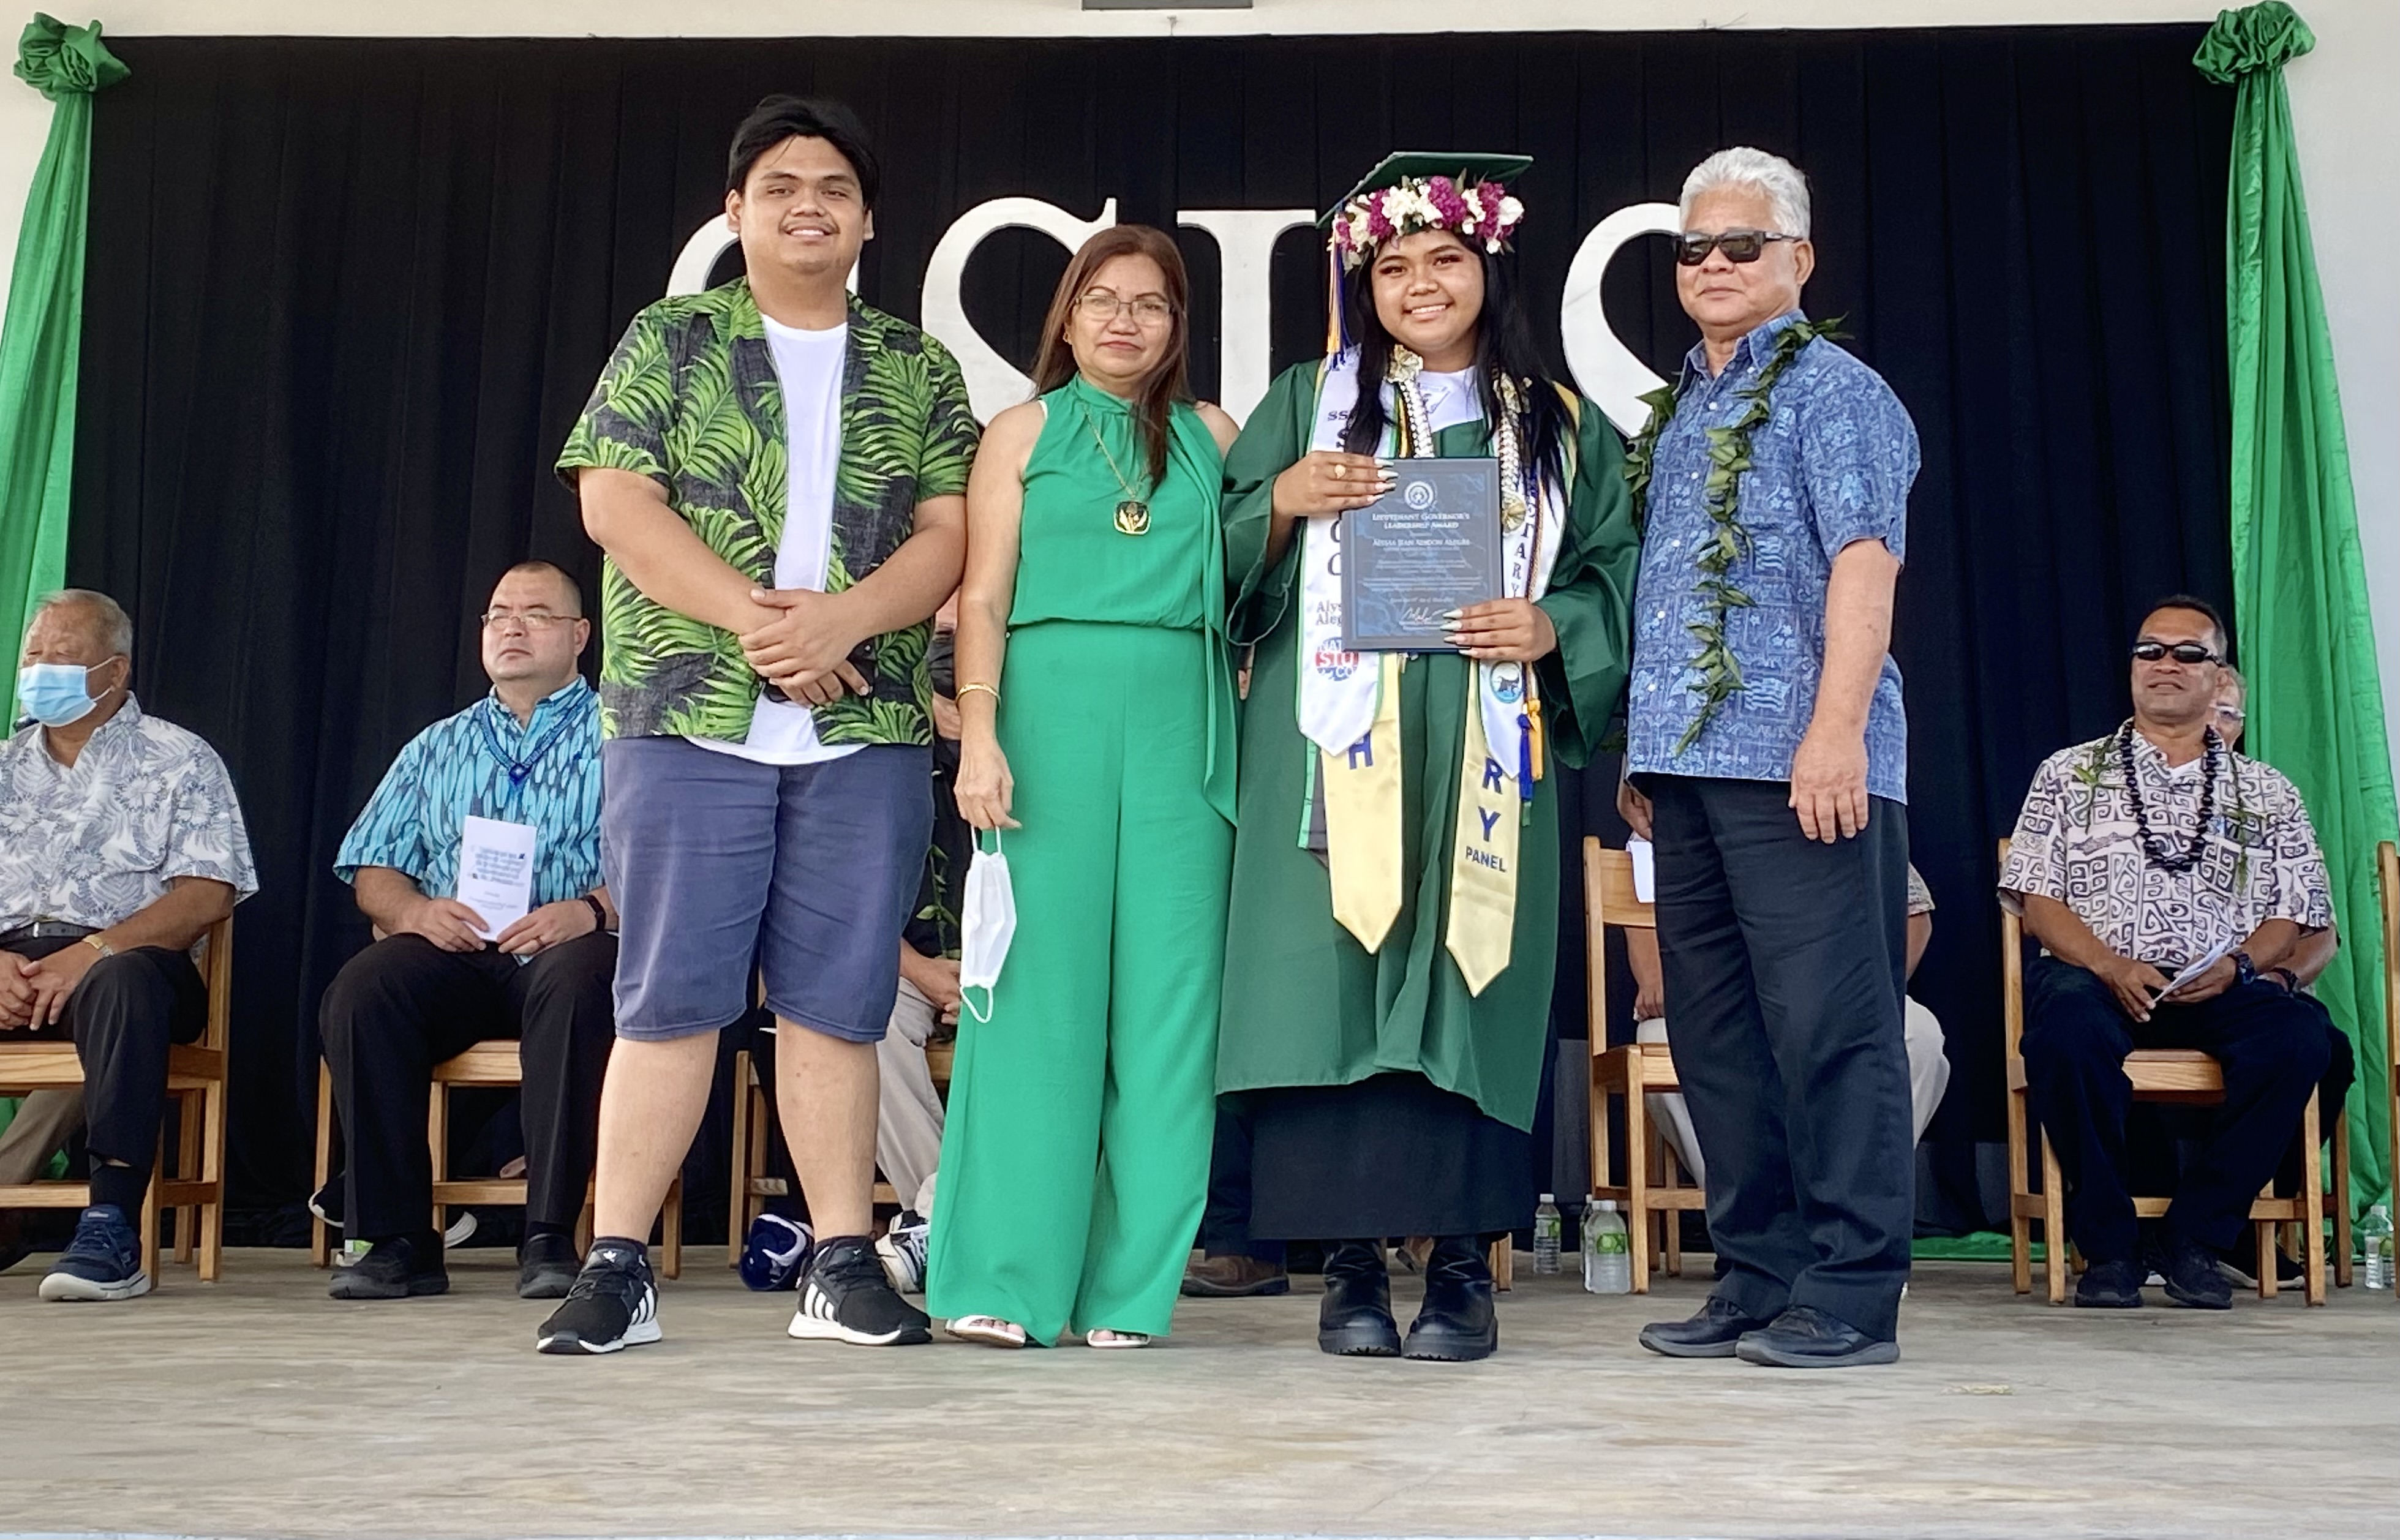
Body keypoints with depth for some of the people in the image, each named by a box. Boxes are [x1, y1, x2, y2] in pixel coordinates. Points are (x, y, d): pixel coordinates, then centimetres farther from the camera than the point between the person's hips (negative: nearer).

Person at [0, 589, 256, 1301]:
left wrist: (93, 951, -17)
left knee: (121, 979, -39)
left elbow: (208, 894, -4)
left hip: (126, 958, -4)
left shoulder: (179, 760, 10)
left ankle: (112, 1228, -41)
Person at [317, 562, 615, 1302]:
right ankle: (398, 1240, -23)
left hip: (567, 949, -3)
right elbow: (373, 873, 18)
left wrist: (592, 910, -19)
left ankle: (550, 1237, -33)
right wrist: (415, 911, -6)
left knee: (579, 978, -38)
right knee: (360, 991, -28)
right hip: (453, 955, 3)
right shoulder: (436, 748, 26)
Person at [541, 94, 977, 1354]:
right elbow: (614, 501, -2)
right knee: (669, 997, -1)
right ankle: (617, 1266, 5)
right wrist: (751, 616, -13)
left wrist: (843, 619, -13)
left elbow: (948, 533, 6)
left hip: (867, 730, 2)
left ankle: (843, 1266, 10)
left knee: (836, 1004, 5)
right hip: (690, 717, -1)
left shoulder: (917, 371, 15)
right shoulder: (670, 341, 10)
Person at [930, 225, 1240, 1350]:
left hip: (1181, 723, 2)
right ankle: (1006, 1280, 4)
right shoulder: (1025, 433, 12)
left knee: (1165, 994, -1)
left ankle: (1129, 1287, 6)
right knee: (1040, 986, -3)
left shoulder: (1213, 436, 17)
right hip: (1052, 710, -2)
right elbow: (983, 596, 4)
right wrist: (980, 737, -5)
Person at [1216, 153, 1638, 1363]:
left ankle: (1464, 1260, 3)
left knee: (1466, 982, -5)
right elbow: (1224, 561, 12)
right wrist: (1284, 501, -8)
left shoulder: (1560, 425, 16)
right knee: (1335, 974, -7)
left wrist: (1551, 629, -7)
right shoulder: (1309, 402, 15)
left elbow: (1614, 575, 12)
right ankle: (1350, 1259, 0)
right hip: (1337, 747, 0)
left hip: (1482, 757, 0)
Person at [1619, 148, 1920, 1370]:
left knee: (1828, 1025, -6)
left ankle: (1851, 1296, 1)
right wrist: (1641, 752, 19)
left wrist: (1836, 727, -21)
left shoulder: (1832, 390, 0)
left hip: (1797, 763, -8)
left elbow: (1863, 565, -11)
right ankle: (1759, 1278, 17)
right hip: (1689, 762, 8)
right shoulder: (1677, 412, 22)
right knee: (1716, 1031, 9)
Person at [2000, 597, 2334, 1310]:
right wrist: (2110, 966, -12)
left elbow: (2292, 916, 12)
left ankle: (2194, 1238, -17)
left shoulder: (2267, 793, 21)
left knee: (2298, 1034, -31)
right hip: (2097, 976, -2)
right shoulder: (2069, 774, 16)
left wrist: (2239, 966, -10)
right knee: (2068, 1028, -38)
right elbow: (2037, 900, 6)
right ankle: (2108, 1244, -19)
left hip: (2221, 987, 2)